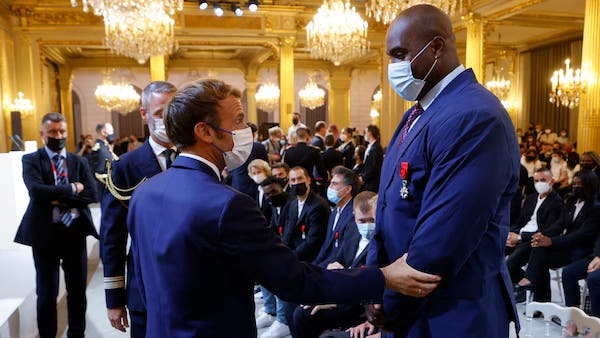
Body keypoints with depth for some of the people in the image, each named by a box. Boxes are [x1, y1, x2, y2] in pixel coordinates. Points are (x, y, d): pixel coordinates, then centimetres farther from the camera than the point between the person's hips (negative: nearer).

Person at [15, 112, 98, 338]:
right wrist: (72, 189, -14)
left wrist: (61, 200, -14)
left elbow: (91, 194, -4)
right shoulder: (31, 160, -1)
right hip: (45, 233, -3)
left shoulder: (79, 162, 8)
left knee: (78, 289, 13)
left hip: (74, 231, 3)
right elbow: (36, 191, -19)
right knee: (47, 293, 7)